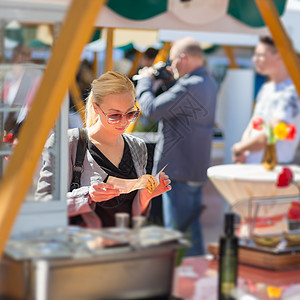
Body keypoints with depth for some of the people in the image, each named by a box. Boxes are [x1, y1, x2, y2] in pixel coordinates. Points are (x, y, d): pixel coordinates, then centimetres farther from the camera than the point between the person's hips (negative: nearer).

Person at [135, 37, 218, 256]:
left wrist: (146, 80, -6)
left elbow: (151, 110, -22)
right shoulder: (209, 83, 11)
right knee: (192, 228, 19)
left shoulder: (189, 87, -22)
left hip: (179, 170, -10)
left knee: (178, 230, -2)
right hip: (197, 168, 10)